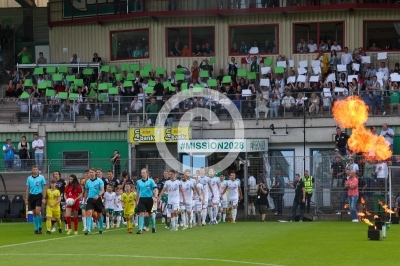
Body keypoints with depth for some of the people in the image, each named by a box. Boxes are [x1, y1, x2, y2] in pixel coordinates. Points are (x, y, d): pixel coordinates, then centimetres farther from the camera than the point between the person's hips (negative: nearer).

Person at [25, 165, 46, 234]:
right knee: (34, 213, 5)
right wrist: (26, 199, 8)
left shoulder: (41, 177, 1)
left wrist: (44, 198, -7)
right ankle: (36, 228, 13)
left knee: (37, 212, -17)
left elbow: (44, 188, 1)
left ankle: (40, 226, 1)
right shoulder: (29, 178, 8)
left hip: (39, 196, -3)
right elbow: (27, 189, 12)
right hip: (31, 196, 3)